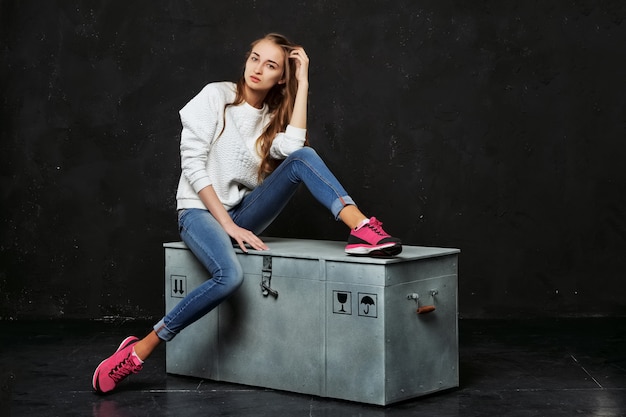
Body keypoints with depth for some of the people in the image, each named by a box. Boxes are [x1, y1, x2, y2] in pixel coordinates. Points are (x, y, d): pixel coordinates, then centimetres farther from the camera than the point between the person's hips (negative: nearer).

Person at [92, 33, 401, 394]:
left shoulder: (274, 117, 9)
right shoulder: (216, 97, -3)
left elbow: (292, 148, -16)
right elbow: (192, 164, -11)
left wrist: (303, 82, -11)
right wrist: (227, 224, -17)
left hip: (243, 213, 4)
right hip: (201, 210, -4)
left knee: (302, 157, -19)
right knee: (230, 276, -37)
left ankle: (363, 230, -33)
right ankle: (138, 351, -28)